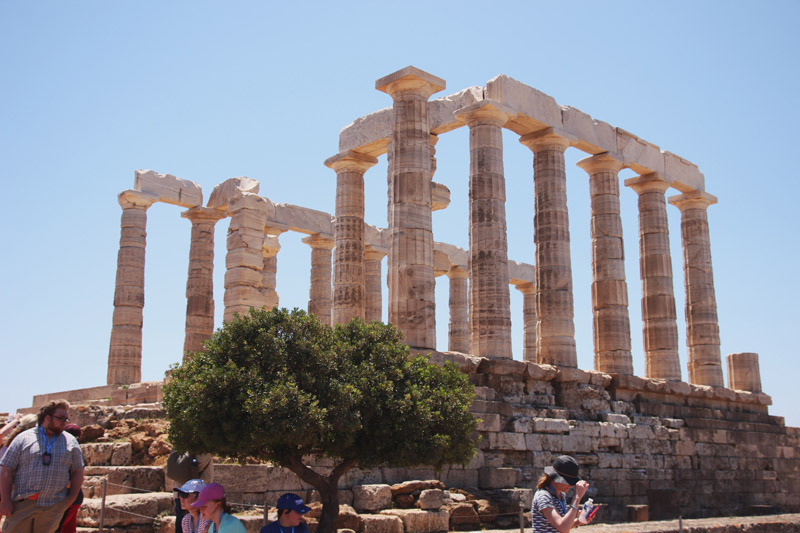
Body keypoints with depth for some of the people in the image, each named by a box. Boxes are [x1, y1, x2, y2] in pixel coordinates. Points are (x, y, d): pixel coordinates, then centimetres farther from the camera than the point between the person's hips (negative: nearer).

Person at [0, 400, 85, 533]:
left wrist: (71, 498, 2)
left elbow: (77, 472, 12)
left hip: (53, 506, 1)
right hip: (22, 503, -1)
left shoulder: (70, 441, 12)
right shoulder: (24, 438, 6)